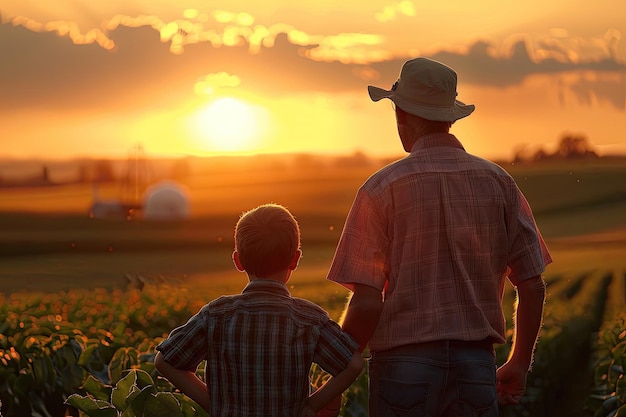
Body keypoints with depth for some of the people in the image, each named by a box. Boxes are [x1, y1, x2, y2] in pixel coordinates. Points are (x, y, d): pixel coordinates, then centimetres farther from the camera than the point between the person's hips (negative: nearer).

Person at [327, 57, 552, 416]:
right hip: (476, 362, 3)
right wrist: (520, 364, 18)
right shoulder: (498, 182, 5)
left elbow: (367, 302, -12)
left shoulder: (382, 188, -7)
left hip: (404, 363, -3)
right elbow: (533, 286, 5)